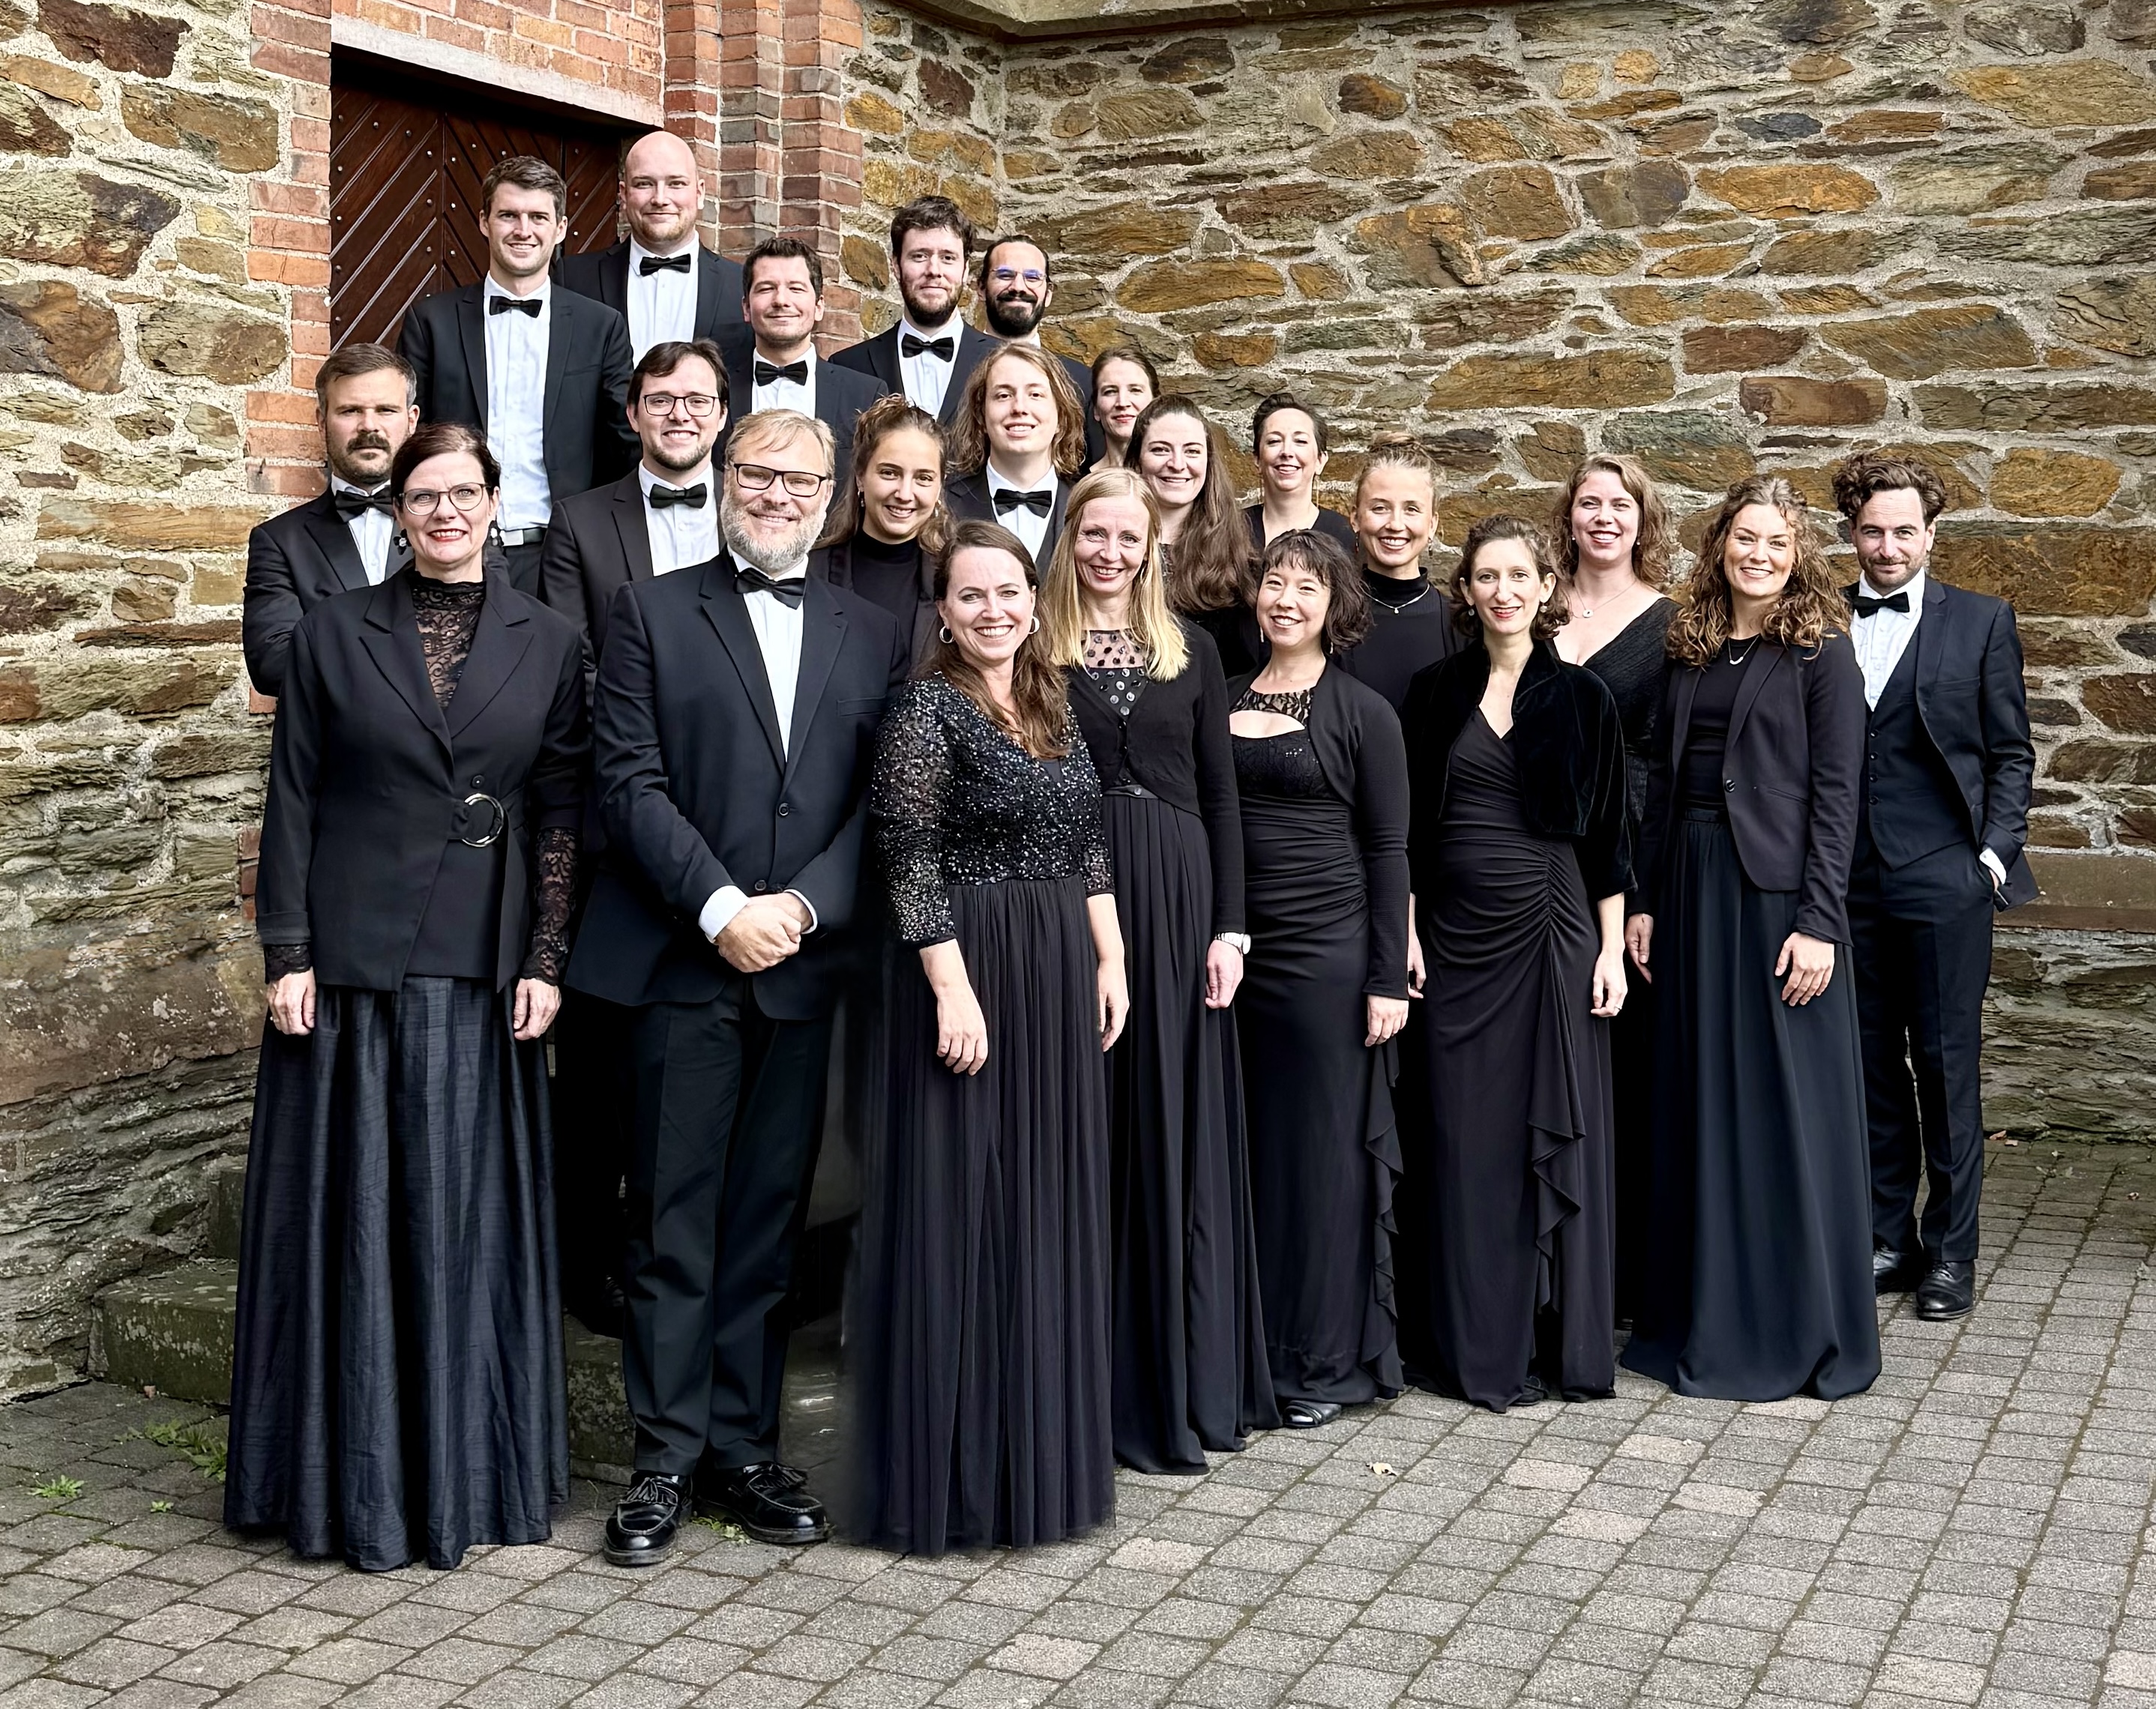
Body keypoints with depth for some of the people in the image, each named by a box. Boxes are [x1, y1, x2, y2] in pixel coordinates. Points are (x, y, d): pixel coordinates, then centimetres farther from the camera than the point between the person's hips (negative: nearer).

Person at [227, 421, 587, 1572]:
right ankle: (354, 1485, 15)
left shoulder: (548, 644, 6)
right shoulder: (334, 633, 4)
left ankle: (466, 1474, 18)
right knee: (350, 1215, 4)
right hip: (351, 960, 0)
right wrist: (286, 956, -5)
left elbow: (562, 815, 5)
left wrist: (545, 962, -2)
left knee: (470, 1214, 5)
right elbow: (291, 801, 2)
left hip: (481, 968, 1)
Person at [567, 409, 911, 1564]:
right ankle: (667, 1457, 11)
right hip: (682, 962, -2)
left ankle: (745, 1445, 19)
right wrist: (721, 908, -14)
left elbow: (882, 802, 5)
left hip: (806, 965, 3)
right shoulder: (651, 613, 4)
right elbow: (629, 781, -5)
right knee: (673, 1222, 2)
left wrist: (802, 906, -10)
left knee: (770, 1219, 9)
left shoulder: (872, 637, 12)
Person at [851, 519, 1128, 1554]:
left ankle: (1042, 1455, 25)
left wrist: (1110, 960, 9)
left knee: (1050, 1207, 12)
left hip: (1064, 974, 7)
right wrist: (953, 990, -19)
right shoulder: (927, 712, -9)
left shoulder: (1054, 707, 12)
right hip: (971, 972, -7)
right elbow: (910, 862, -14)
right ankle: (954, 1474, 9)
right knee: (963, 1211, -1)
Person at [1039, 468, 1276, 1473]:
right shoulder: (1037, 648, 2)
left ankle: (1196, 1374, 17)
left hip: (1180, 896, 3)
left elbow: (1220, 790, 8)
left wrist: (1229, 926, 0)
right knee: (1096, 1134, 1)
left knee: (1183, 1127, 6)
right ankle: (1116, 1386, 10)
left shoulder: (1189, 649, 10)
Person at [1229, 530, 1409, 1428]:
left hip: (1328, 951, -4)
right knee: (1245, 1145, 7)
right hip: (1234, 950, 4)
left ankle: (1326, 1360, 12)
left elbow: (1388, 850, -3)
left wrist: (1389, 980, -8)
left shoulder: (1362, 713, -2)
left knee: (1325, 1147, 2)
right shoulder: (1222, 700, 10)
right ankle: (1248, 1346, 18)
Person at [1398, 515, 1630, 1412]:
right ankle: (1479, 1343, 12)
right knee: (1466, 1134, 3)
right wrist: (1406, 932, 1)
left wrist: (1612, 946, -3)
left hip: (1553, 928, -1)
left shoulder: (1580, 696, 2)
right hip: (1456, 933, 1)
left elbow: (1606, 833, 3)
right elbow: (1409, 826, 8)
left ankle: (1568, 1339, 12)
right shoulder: (1434, 692, 6)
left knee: (1560, 1127, 2)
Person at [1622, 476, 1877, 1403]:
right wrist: (1645, 900, 7)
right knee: (1700, 1098, 10)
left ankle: (1801, 1327, 11)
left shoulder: (1821, 653, -3)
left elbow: (1835, 792, -9)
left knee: (1787, 1101, -1)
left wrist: (1818, 921, -16)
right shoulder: (1691, 648, 13)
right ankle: (1705, 1314, 21)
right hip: (1691, 883, 6)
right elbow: (1663, 779, 13)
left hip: (1777, 887, -6)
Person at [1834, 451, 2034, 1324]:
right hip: (1847, 882, 2)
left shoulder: (1982, 621, 3)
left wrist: (1997, 849, -4)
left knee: (1947, 1065, 2)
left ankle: (1951, 1251, 12)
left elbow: (2011, 751, 5)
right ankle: (1888, 1237, 20)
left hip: (1943, 880, -2)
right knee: (1870, 1065, 8)